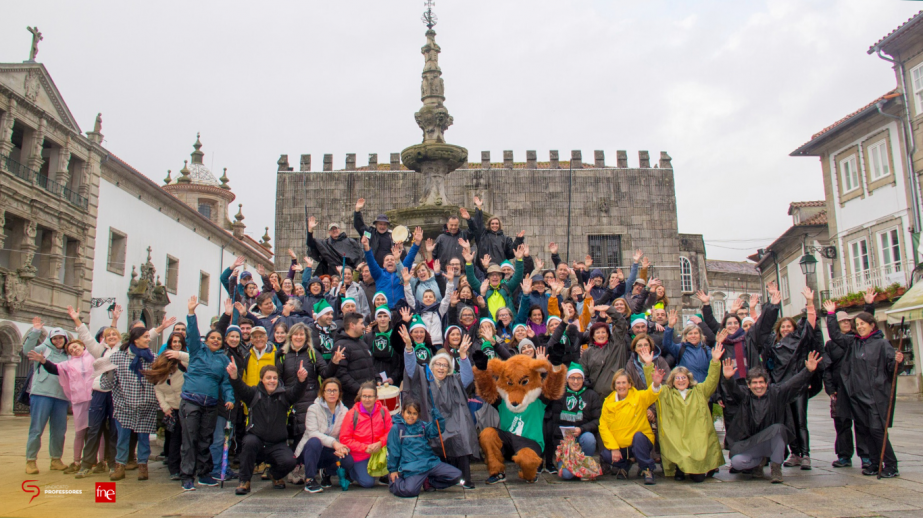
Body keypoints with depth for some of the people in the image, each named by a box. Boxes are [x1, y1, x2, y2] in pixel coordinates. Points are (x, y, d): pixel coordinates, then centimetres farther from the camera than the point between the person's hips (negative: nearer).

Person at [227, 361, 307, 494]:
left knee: (289, 462, -24)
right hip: (256, 438, 0)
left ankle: (276, 475, 14)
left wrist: (302, 380, -40)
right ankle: (245, 481, -13)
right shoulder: (254, 393, 3)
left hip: (278, 444, 0)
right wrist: (234, 376, -39)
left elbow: (296, 392, -16)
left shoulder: (284, 394, 3)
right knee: (250, 442, -34)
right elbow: (240, 389, -16)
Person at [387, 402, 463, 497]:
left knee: (456, 475, -8)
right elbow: (393, 450, 2)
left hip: (431, 462, 5)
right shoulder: (396, 428, 0)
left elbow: (438, 429, 4)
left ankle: (428, 481, 10)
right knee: (409, 491, -29)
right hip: (412, 467, -5)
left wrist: (436, 415, -10)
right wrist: (393, 470, 4)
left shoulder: (422, 426, 14)